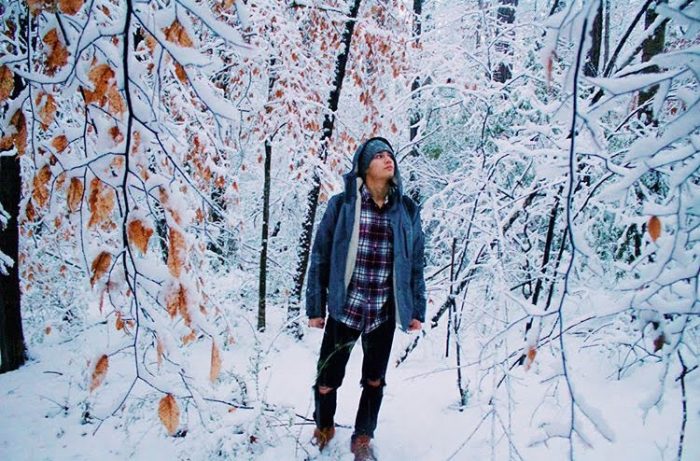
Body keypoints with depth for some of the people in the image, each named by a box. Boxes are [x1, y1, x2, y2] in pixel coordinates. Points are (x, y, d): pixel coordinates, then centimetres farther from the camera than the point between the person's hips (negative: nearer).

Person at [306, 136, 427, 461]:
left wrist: (417, 310, 5)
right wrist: (315, 307, -3)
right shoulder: (341, 204, -4)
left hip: (384, 312, 2)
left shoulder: (406, 210, 3)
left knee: (375, 379, 15)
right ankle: (324, 427, 36)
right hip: (345, 308, -2)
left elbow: (416, 262, 7)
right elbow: (320, 257, -2)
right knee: (327, 380, 5)